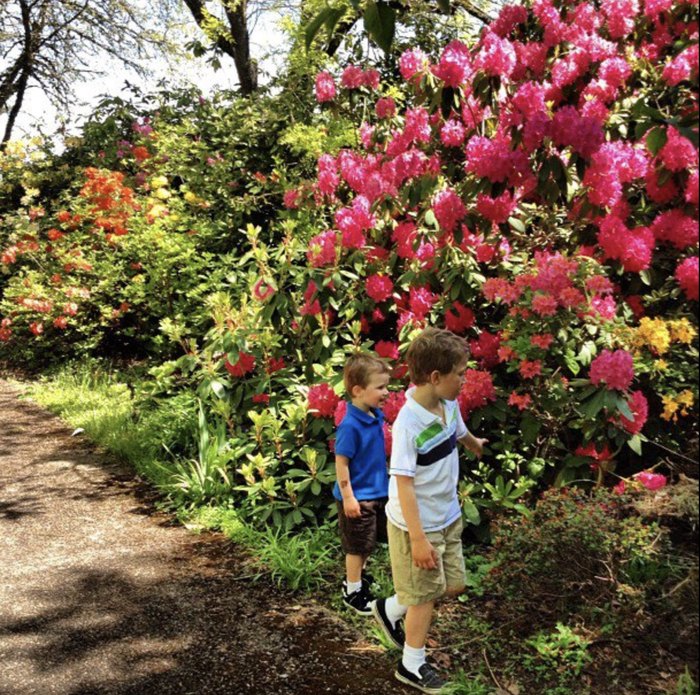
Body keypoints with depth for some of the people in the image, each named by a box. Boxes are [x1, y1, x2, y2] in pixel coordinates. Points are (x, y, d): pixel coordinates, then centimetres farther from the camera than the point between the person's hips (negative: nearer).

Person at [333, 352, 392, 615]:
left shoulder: (376, 415, -1)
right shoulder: (350, 425, -27)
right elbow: (341, 463, -22)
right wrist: (348, 497, -19)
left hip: (378, 492, 8)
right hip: (358, 497, -8)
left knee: (368, 543, 23)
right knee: (357, 546, 8)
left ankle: (357, 576, 45)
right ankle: (353, 591, 27)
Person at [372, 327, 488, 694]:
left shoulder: (449, 405, -5)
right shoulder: (408, 424, -29)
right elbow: (404, 485, -25)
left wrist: (476, 444, 40)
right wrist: (418, 539, -24)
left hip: (448, 517, 8)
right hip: (416, 525, -8)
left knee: (453, 585, 17)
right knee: (425, 595, 8)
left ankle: (391, 610, 40)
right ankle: (412, 665, 32)